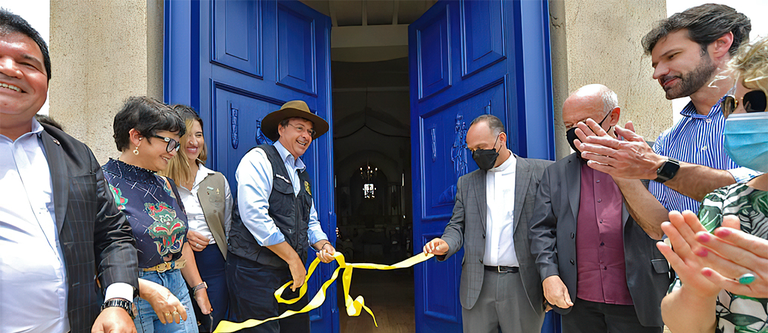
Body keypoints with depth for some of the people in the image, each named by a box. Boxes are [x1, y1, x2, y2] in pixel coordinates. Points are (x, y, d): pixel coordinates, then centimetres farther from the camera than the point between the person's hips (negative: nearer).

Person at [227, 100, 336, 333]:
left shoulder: (302, 174, 19)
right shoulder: (259, 159, -7)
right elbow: (254, 216, -19)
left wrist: (322, 244, -1)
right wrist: (293, 258, -15)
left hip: (293, 271, 8)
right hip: (255, 269, -8)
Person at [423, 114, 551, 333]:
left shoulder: (542, 172, 0)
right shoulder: (466, 183, 13)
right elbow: (458, 226, 12)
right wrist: (445, 245, -10)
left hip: (524, 284, -3)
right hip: (477, 287, 3)